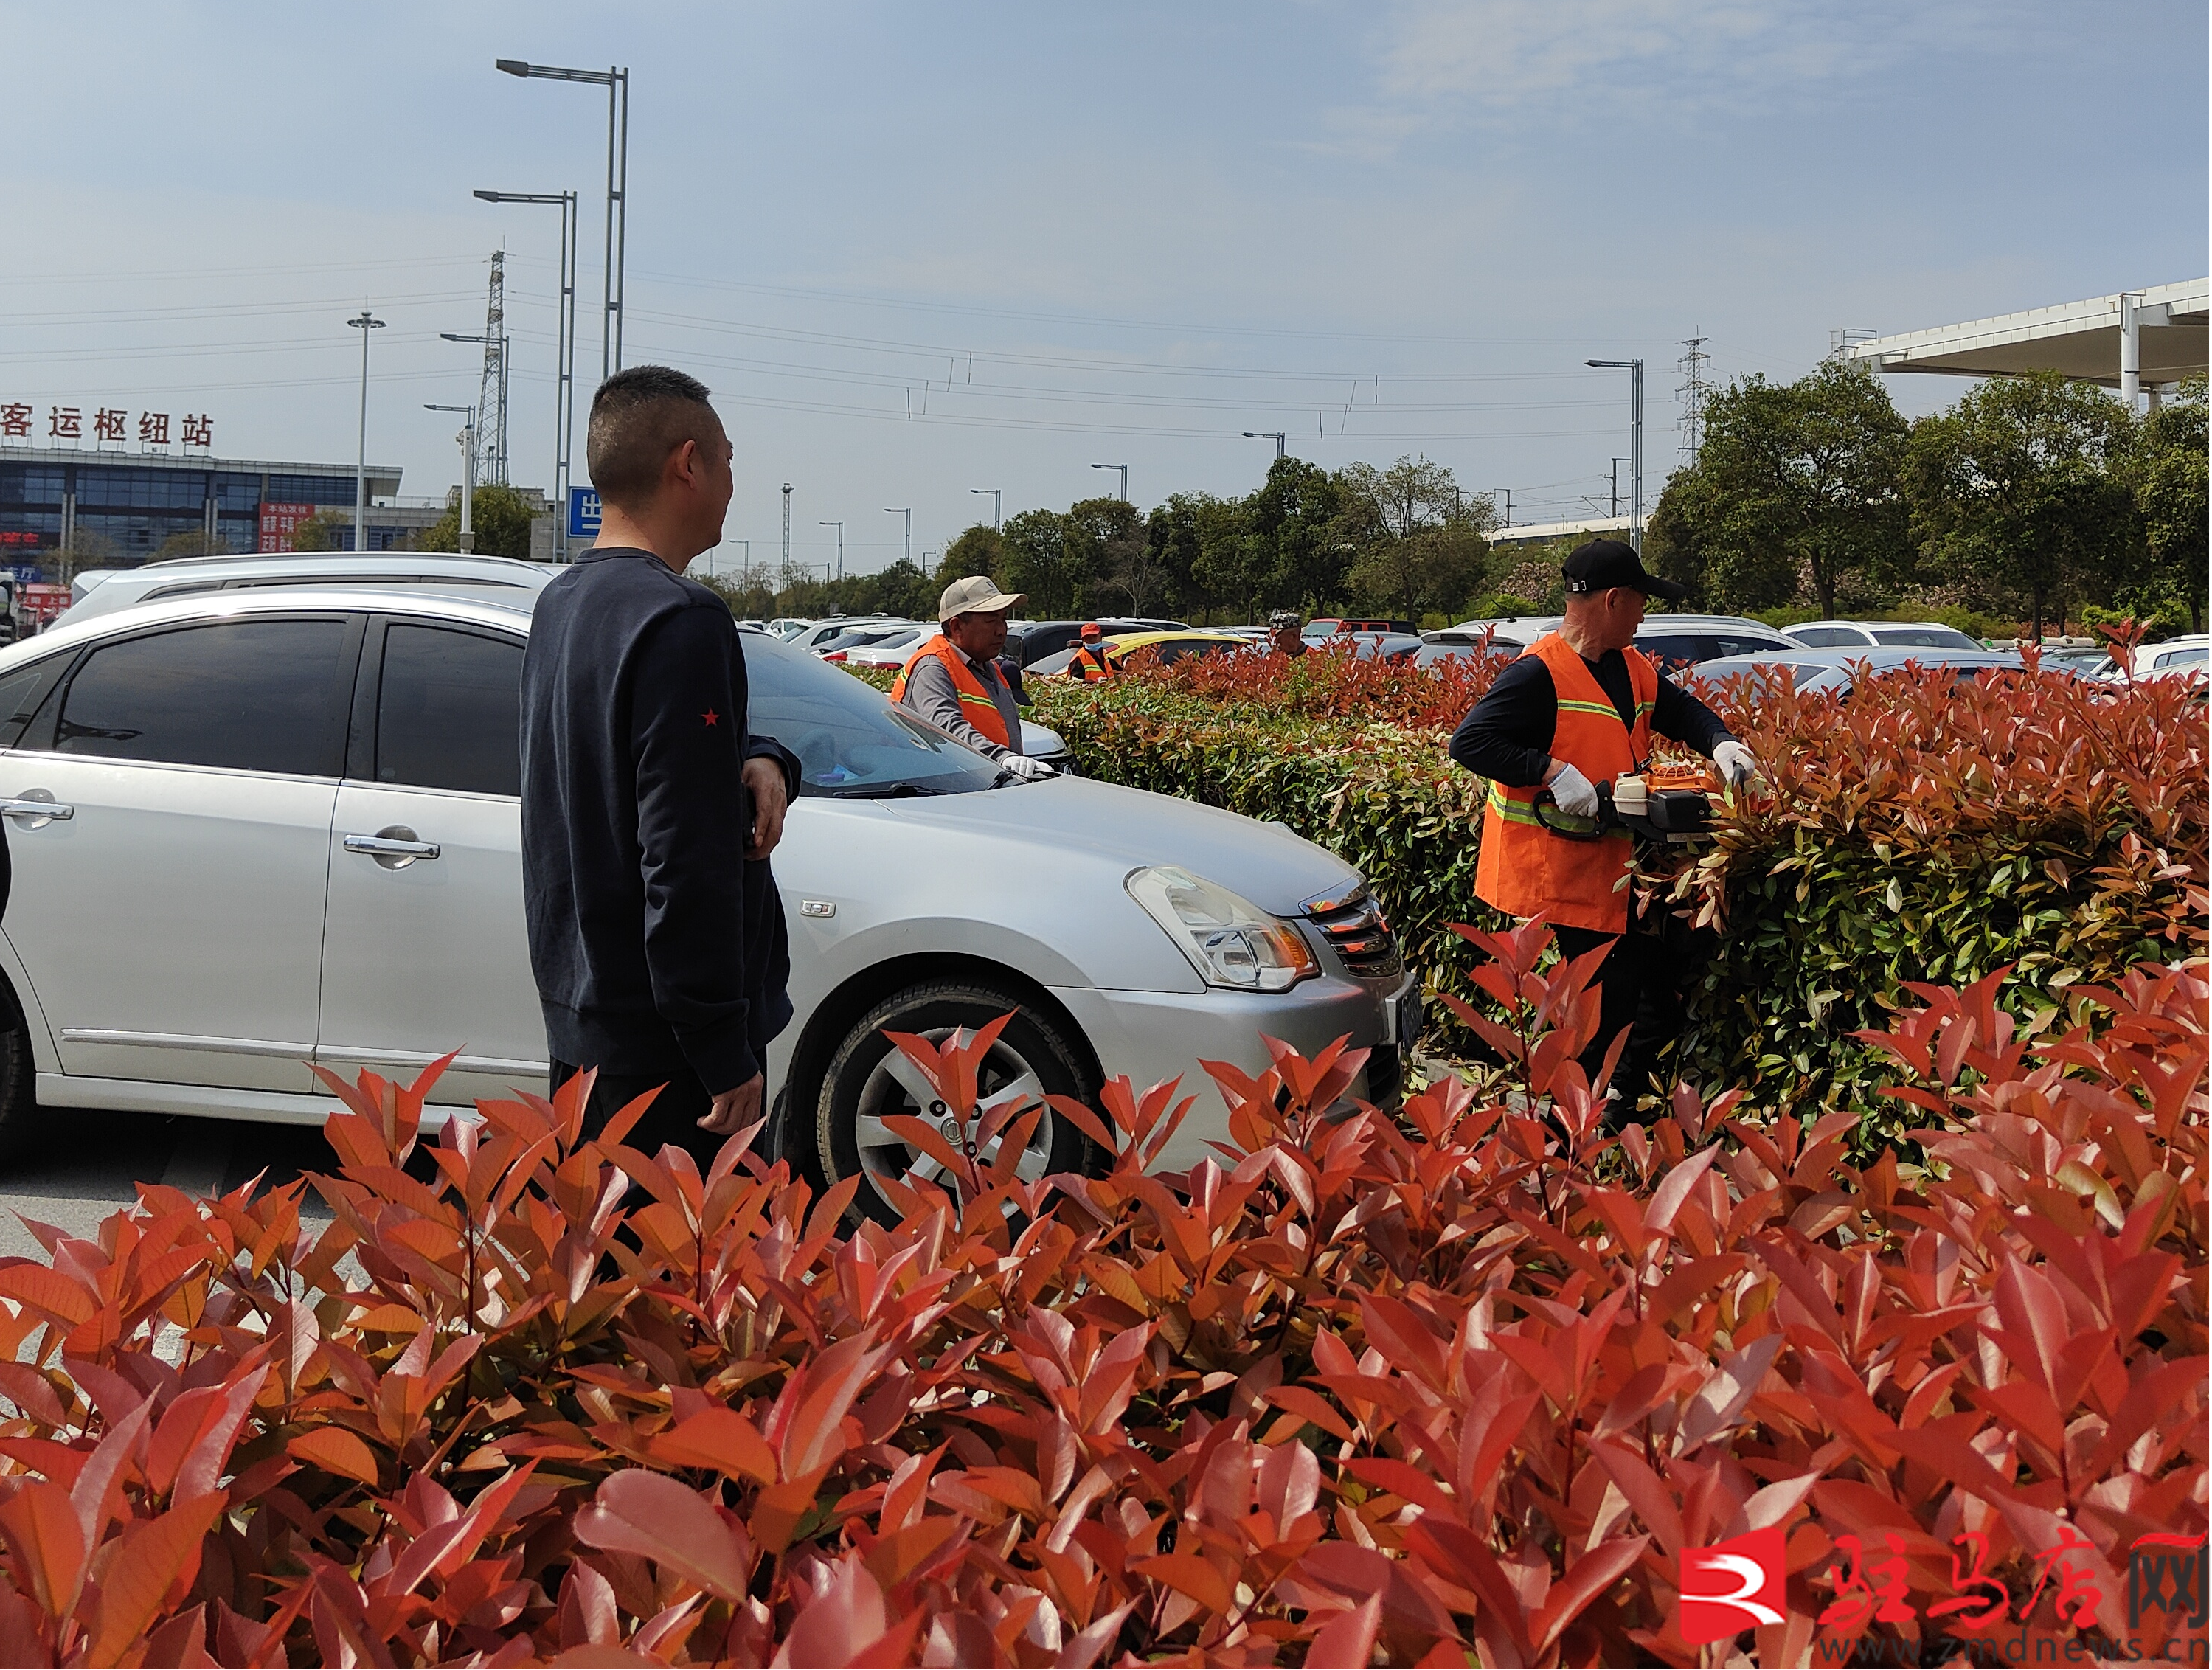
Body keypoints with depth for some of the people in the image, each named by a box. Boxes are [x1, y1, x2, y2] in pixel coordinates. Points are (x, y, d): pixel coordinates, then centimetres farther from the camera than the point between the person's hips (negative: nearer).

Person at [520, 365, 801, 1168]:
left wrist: (758, 762, -6)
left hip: (578, 1017, 10)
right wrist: (726, 1055, -21)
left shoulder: (560, 602, 11)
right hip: (665, 1043, -10)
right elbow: (685, 856, -24)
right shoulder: (680, 621, -19)